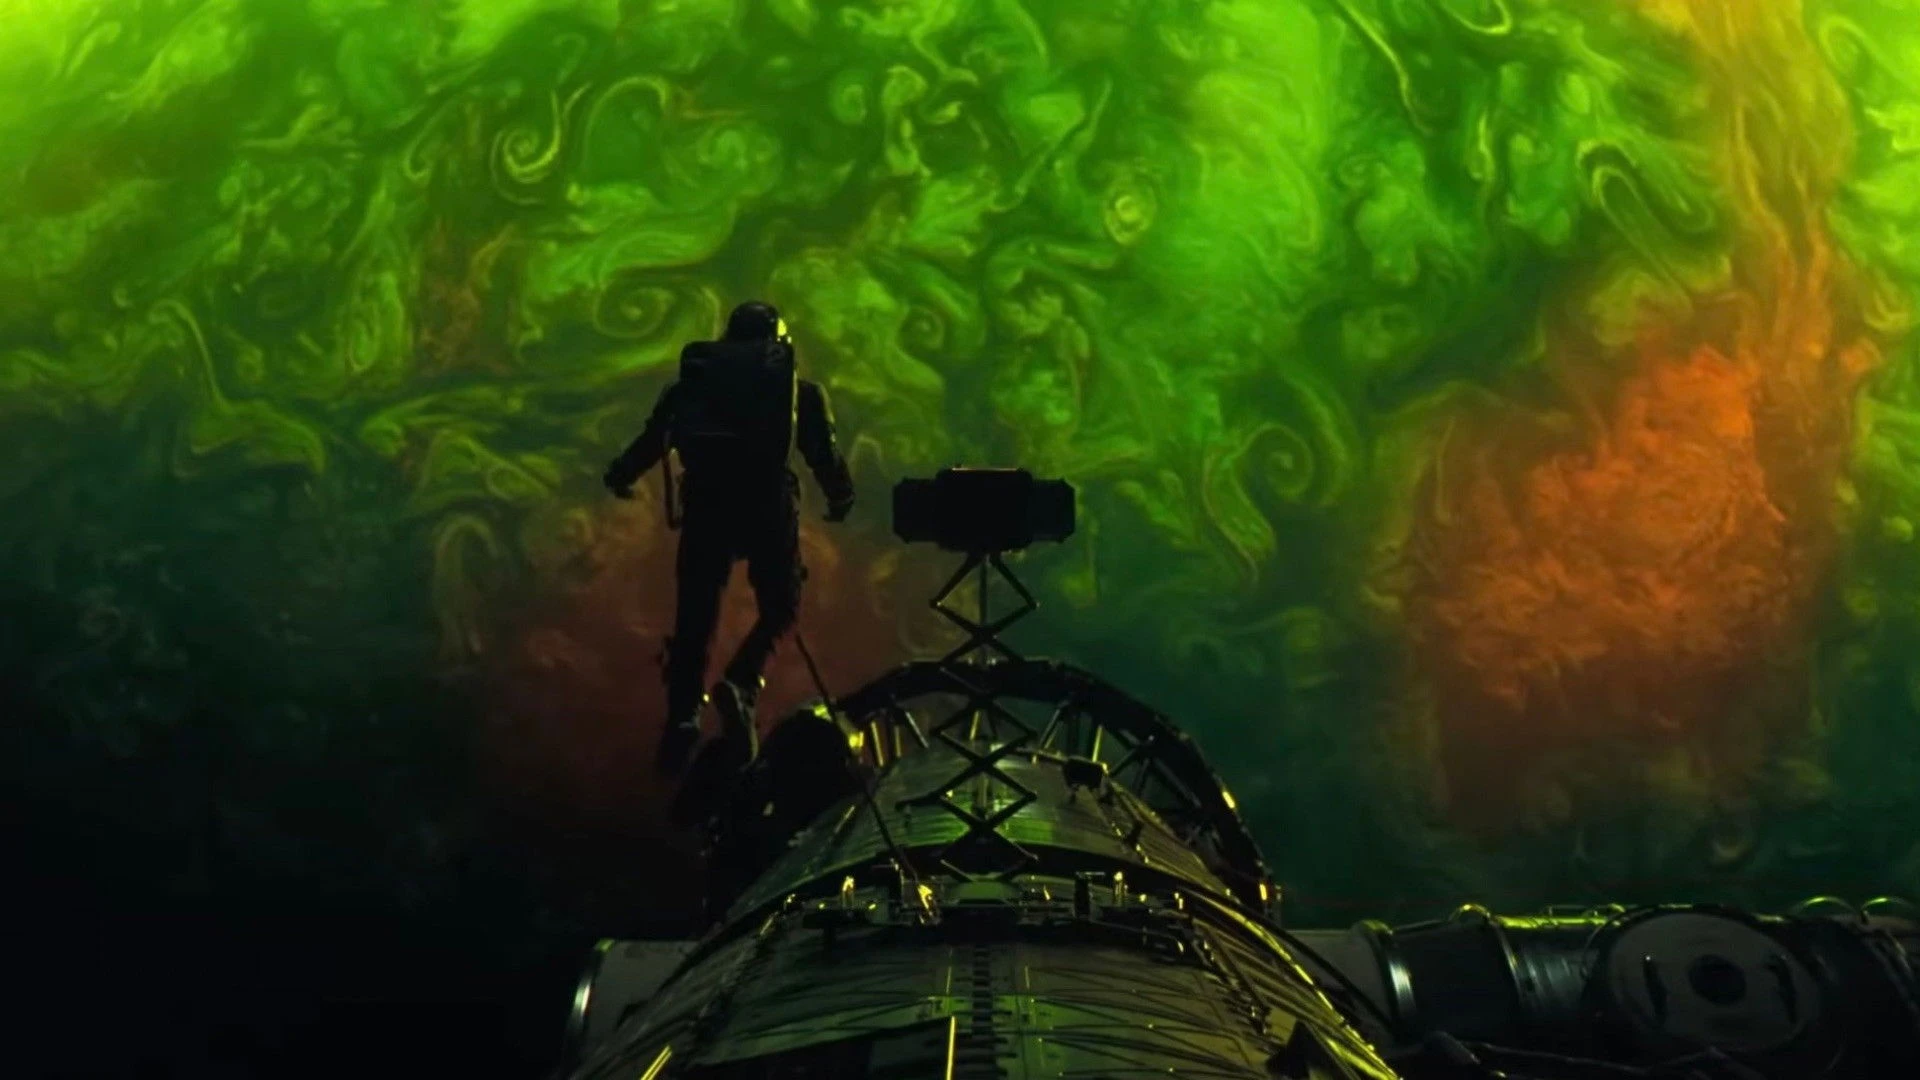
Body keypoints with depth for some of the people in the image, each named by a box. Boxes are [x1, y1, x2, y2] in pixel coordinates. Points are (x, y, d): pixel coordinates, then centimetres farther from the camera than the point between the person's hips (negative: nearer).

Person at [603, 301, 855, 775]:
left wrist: (619, 477, 37)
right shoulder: (799, 391, 15)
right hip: (768, 504, -1)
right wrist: (840, 499, 25)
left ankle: (682, 720, 4)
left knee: (694, 616, 10)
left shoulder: (693, 382, 18)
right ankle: (741, 684, -8)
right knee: (780, 605, 15)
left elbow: (652, 439, 20)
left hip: (706, 504, 1)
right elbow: (824, 454, 8)